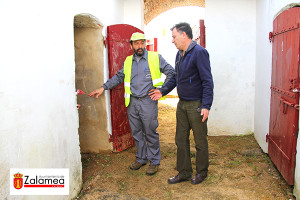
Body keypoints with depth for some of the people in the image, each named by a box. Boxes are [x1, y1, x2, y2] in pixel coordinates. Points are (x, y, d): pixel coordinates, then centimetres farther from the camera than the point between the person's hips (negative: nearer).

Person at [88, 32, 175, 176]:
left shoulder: (155, 57, -1)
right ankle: (141, 158, 29)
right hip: (132, 102, 5)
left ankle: (154, 161, 17)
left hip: (148, 101, -4)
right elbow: (119, 77, 20)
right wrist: (104, 87, 12)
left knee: (150, 133, 1)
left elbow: (171, 72, 2)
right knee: (136, 133, 12)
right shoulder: (128, 61, 12)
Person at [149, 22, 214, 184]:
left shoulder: (199, 52, -13)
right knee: (181, 140, 13)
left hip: (197, 105, -8)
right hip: (182, 104, 8)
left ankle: (202, 172, 27)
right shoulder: (179, 54, 12)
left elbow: (207, 81, -17)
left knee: (200, 142, 7)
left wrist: (206, 106, -22)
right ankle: (184, 173, 27)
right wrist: (162, 91, 14)